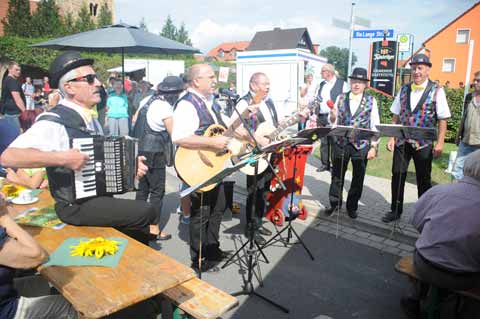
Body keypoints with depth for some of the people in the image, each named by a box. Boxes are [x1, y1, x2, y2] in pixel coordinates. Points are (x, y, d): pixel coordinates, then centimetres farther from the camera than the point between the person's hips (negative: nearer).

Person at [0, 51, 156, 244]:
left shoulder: (90, 120, 9)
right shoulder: (54, 121, -18)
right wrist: (61, 158, -33)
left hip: (98, 196, 8)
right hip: (76, 205, -8)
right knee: (145, 212, -16)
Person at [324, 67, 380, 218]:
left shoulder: (371, 101, 0)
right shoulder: (341, 98, 4)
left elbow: (375, 126, -1)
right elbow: (334, 122, 8)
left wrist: (374, 147, -6)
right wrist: (332, 117, -15)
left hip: (362, 145, -1)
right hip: (341, 143, 1)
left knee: (358, 178, 10)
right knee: (337, 176, 10)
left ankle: (352, 207, 27)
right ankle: (334, 203, 27)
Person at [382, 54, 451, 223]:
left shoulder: (436, 91, -4)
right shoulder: (404, 90, 7)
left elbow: (442, 119, -5)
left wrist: (440, 143, -10)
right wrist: (391, 138, 4)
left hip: (423, 144, -3)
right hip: (401, 141, 3)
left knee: (424, 180, 9)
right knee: (397, 176, 8)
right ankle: (395, 210, 23)